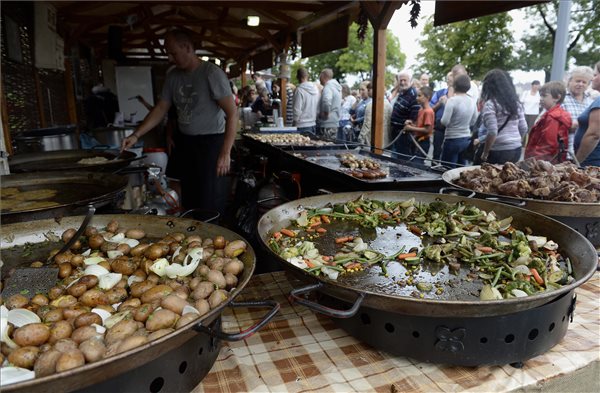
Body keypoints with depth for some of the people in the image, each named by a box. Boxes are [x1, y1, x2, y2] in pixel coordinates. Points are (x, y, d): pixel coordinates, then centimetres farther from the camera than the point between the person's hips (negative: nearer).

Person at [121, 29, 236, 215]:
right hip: (186, 142, 7)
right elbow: (161, 109, 14)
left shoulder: (211, 73, -11)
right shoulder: (173, 76, 9)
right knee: (188, 199, 9)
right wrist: (136, 135, 4)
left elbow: (232, 113, -14)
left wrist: (225, 153, -20)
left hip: (210, 141, -6)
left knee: (206, 201, -10)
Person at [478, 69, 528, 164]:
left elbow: (492, 132, -18)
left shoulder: (490, 104, -11)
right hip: (516, 150, 7)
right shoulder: (516, 102, 10)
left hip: (499, 152, -7)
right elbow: (523, 128, 11)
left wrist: (485, 153, -9)